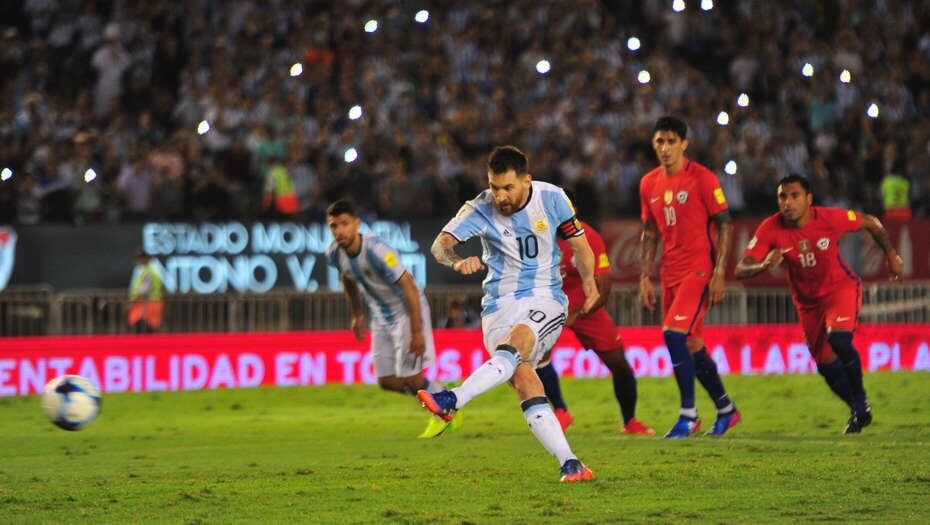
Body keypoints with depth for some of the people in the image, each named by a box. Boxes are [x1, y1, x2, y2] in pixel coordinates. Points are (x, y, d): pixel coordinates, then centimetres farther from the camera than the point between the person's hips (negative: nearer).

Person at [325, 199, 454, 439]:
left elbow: (409, 287, -28)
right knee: (387, 382, 5)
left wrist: (417, 331, -28)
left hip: (407, 311, -7)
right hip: (382, 318, 7)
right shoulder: (334, 253, -10)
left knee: (411, 379, -8)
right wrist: (357, 315, 21)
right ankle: (439, 394, 28)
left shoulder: (376, 250, -32)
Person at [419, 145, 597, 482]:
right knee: (525, 382, -19)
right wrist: (457, 262, -41)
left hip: (545, 299, -1)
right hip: (500, 303, 1)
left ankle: (451, 401, -50)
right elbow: (441, 243, -21)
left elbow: (579, 245, 12)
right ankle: (571, 465, -20)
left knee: (515, 344, -34)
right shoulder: (481, 209, -7)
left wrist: (589, 281, 1)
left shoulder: (551, 199, -3)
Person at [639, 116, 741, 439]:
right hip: (670, 274, 7)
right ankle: (726, 409, 26)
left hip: (699, 270, -7)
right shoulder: (650, 184, 10)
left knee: (674, 333, -20)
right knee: (691, 345, 10)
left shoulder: (702, 178, -9)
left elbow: (725, 225, -8)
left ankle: (688, 415, -15)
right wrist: (645, 278, 11)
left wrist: (719, 273, -14)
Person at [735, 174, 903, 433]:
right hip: (807, 300, 3)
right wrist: (764, 265, -46)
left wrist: (891, 255, 6)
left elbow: (871, 223, -4)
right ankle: (858, 411, 32)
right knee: (826, 365, 7)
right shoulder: (770, 229, -21)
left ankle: (861, 401, -9)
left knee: (838, 338, -29)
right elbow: (741, 270, -25)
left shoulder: (829, 218, -23)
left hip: (841, 287, -3)